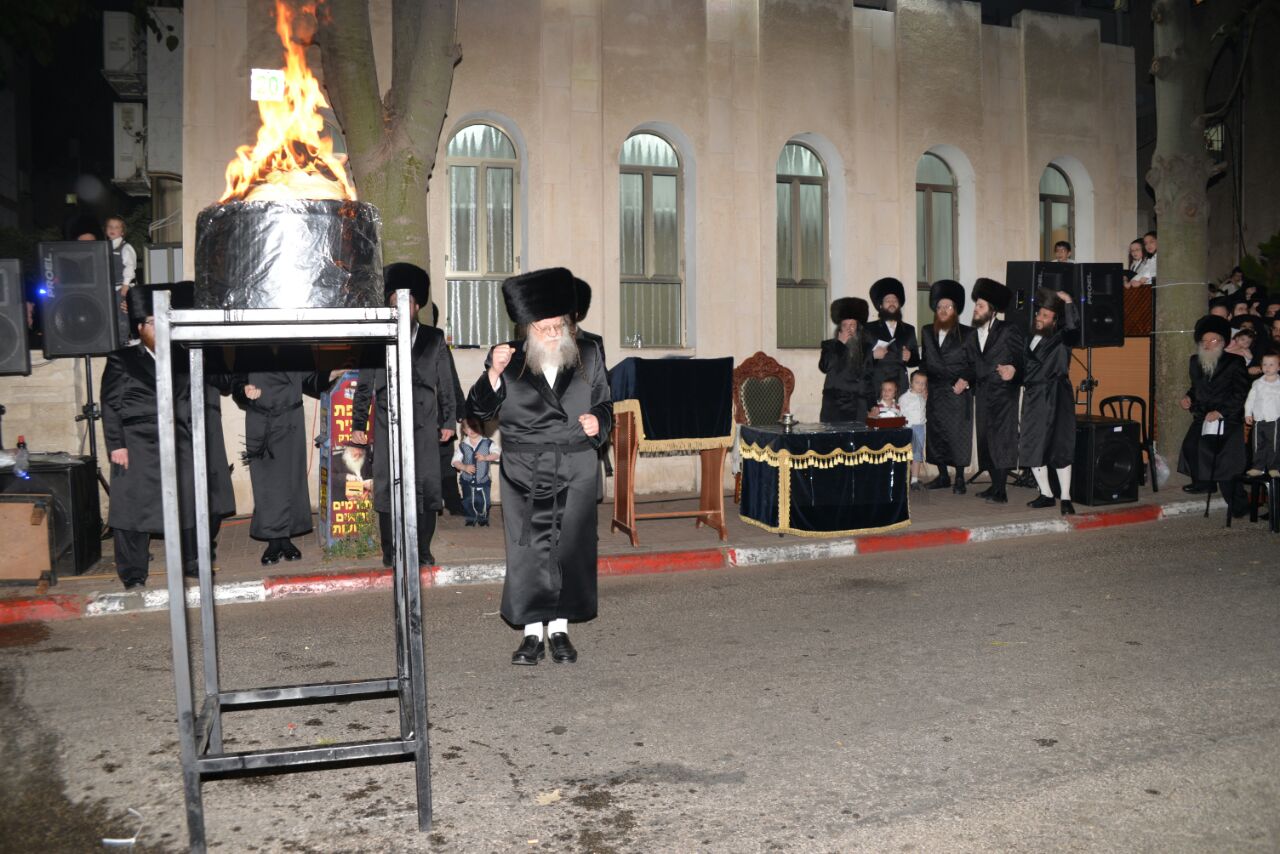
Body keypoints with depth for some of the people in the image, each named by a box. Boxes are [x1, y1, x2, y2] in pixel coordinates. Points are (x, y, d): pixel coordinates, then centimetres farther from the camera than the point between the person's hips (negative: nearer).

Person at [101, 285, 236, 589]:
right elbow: (110, 405, 1)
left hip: (180, 448, 3)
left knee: (193, 505, 6)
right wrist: (116, 445, -8)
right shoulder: (122, 360, 6)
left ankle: (193, 565, 21)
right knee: (133, 508, -2)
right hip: (138, 449, -3)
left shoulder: (182, 358, 15)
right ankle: (133, 576, 9)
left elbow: (224, 383, 13)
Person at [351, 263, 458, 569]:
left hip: (424, 426, 0)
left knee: (427, 488, 1)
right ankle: (390, 553, 9)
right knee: (387, 489, 0)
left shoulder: (434, 339, 10)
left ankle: (423, 551, 12)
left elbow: (446, 383, 10)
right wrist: (358, 424, 5)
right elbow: (364, 385, 9)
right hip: (387, 426, 0)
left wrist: (448, 421, 5)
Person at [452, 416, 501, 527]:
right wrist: (464, 467, -21)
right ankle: (471, 519, 28)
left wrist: (485, 457, -26)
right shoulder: (462, 445, -4)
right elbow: (455, 461, -3)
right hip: (467, 480, 1)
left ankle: (483, 519, 25)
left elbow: (497, 453, -13)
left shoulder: (488, 443, -6)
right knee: (468, 502, 8)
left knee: (484, 501, 4)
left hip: (483, 479, -1)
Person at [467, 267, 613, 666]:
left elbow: (604, 404, 15)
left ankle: (559, 629, 15)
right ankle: (532, 632, 11)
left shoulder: (588, 357, 6)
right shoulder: (508, 359, 1)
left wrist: (599, 421, -7)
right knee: (527, 548, 1)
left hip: (575, 471, 1)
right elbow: (481, 411, -1)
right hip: (524, 472, -1)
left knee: (571, 547, 3)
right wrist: (494, 374, -16)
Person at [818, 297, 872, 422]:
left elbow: (869, 375, 10)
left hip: (857, 405, 1)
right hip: (833, 403, 0)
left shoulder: (866, 347, 11)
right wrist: (840, 344, -5)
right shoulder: (830, 345, 9)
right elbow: (825, 367, -7)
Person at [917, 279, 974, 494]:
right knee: (935, 432, 5)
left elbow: (974, 363, 0)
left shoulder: (967, 334, 0)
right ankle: (942, 476, 16)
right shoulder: (927, 332, 14)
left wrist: (965, 380, -13)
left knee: (958, 434, -5)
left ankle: (959, 479, 2)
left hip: (958, 393, -4)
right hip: (935, 392, 5)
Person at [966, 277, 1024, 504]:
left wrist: (1015, 369, -19)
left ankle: (1000, 491, -9)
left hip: (1003, 394, -7)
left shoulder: (1009, 331, -4)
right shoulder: (973, 336, 15)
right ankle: (996, 484, 17)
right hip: (983, 394, 7)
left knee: (1002, 440, -9)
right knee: (986, 440, 7)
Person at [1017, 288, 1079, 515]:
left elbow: (1072, 327, -24)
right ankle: (1046, 494, 17)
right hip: (1033, 399, 6)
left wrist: (1068, 302, -23)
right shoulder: (1032, 339, 12)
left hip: (1054, 400, -6)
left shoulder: (1061, 340, -4)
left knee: (1059, 447, -2)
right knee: (1032, 447, 6)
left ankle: (1066, 498, 5)